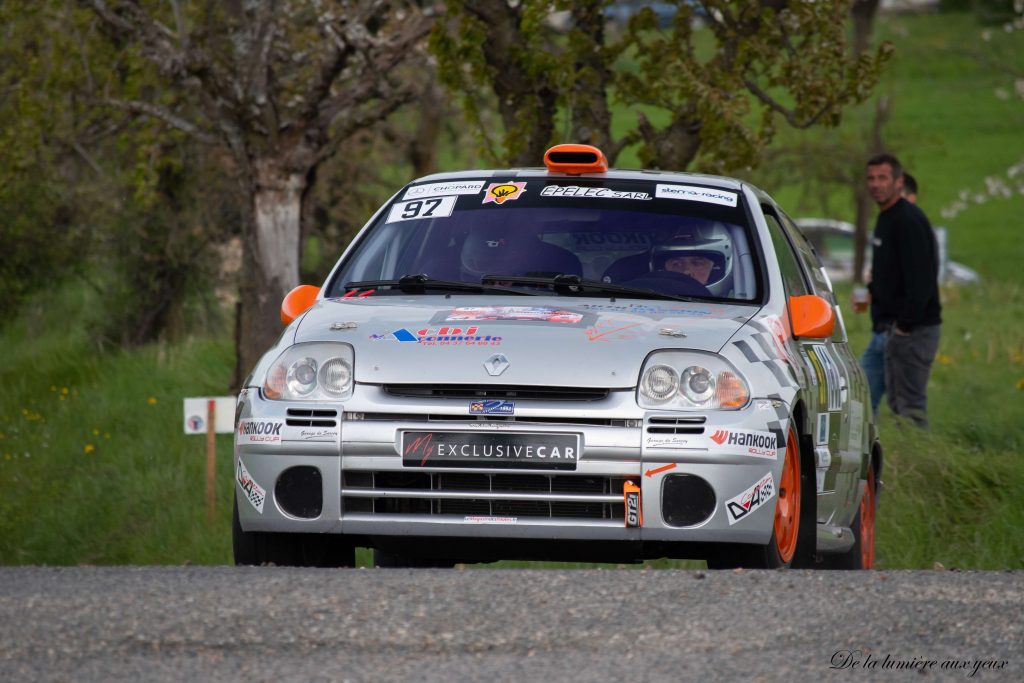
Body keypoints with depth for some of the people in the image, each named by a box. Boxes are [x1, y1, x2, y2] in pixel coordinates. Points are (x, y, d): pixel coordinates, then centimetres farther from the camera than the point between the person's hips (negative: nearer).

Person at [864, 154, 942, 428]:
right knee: (897, 403, 13)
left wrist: (905, 324, -22)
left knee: (910, 403, -10)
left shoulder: (909, 220, -17)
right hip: (896, 326, 11)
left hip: (914, 330, -11)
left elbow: (920, 280, -23)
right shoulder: (885, 219, 16)